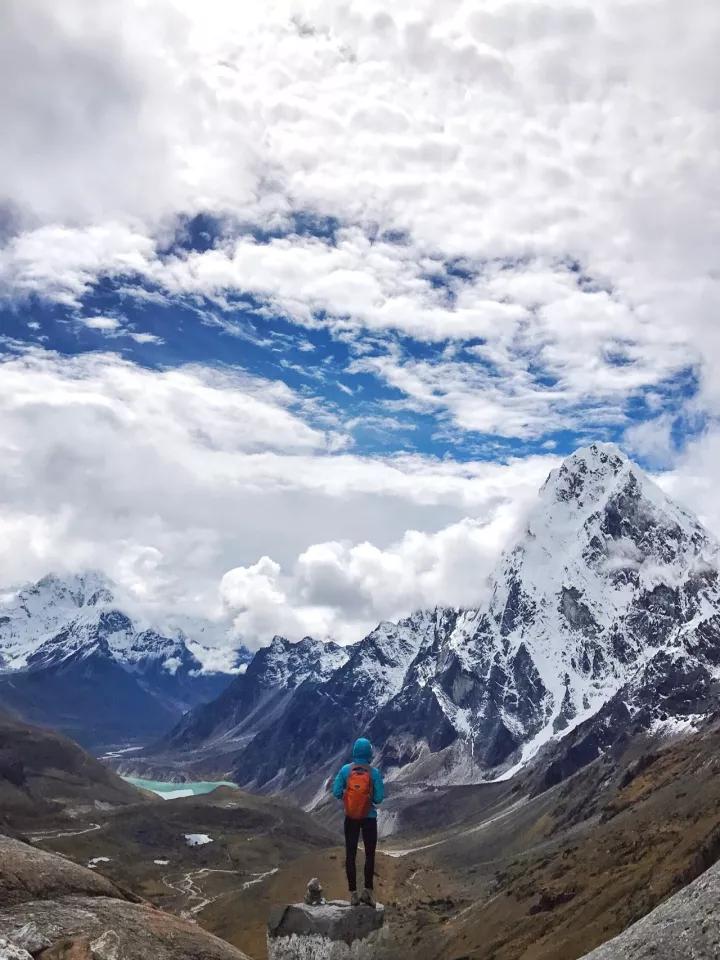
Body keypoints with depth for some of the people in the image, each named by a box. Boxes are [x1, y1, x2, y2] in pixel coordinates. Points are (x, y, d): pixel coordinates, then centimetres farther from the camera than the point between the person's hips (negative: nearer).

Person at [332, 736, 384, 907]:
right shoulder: (374, 772, -12)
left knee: (351, 854, 10)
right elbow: (379, 798, -11)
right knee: (370, 854, 11)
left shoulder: (345, 770, -9)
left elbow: (336, 792, -9)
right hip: (369, 818, -1)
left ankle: (353, 893, 11)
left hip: (351, 818, 1)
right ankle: (367, 890, 3)